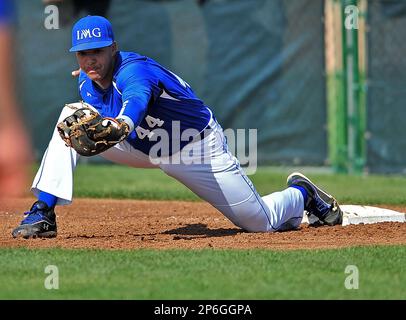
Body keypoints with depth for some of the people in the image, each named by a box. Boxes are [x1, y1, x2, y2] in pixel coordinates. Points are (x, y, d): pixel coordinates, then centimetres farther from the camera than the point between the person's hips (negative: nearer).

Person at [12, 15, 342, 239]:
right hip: (145, 146, 6)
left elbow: (136, 101, -61)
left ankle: (300, 194, 35)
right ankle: (43, 213, -16)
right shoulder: (87, 82, -11)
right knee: (71, 116, -15)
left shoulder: (133, 70, -35)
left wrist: (119, 126, -80)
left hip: (197, 147, -6)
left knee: (262, 222, -2)